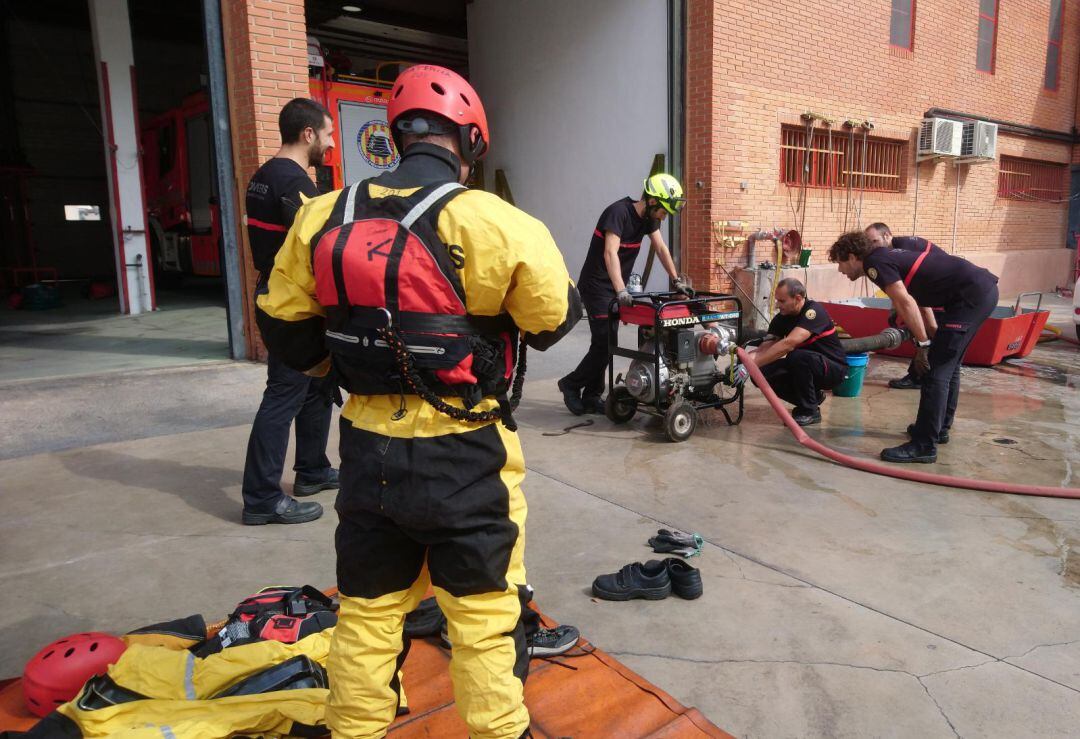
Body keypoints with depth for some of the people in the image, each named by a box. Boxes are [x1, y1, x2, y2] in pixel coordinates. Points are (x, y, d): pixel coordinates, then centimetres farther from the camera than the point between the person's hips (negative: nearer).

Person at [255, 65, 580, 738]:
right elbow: (555, 319, -5)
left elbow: (283, 322, 6)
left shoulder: (324, 217, -2)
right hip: (464, 455, -4)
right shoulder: (495, 224, -16)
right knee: (485, 610, 14)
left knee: (368, 608, 22)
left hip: (369, 448, 4)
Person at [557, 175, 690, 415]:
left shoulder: (649, 217, 4)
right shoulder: (619, 212, -21)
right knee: (604, 341, -12)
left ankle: (591, 397, 12)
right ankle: (571, 384, 5)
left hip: (615, 287, 8)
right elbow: (610, 253, -30)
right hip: (597, 286, -8)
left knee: (605, 342, 6)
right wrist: (621, 291, -39)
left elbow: (661, 248, 11)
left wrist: (676, 280, 8)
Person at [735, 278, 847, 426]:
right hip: (804, 368, 7)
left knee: (797, 356, -35)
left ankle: (810, 411, -14)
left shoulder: (814, 311, -24)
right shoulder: (781, 318, -3)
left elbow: (788, 343, -37)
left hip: (833, 368, -7)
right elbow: (765, 349, -11)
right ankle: (813, 396, 8)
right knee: (763, 373, -14)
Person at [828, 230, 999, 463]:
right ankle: (939, 427, 32)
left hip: (971, 295, -10)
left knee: (935, 370, -11)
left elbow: (906, 302, -21)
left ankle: (924, 445, -9)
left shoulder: (874, 262, -9)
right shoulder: (889, 256, 19)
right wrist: (934, 332, 28)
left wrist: (923, 344, -16)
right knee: (948, 365, 20)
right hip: (983, 289, 10)